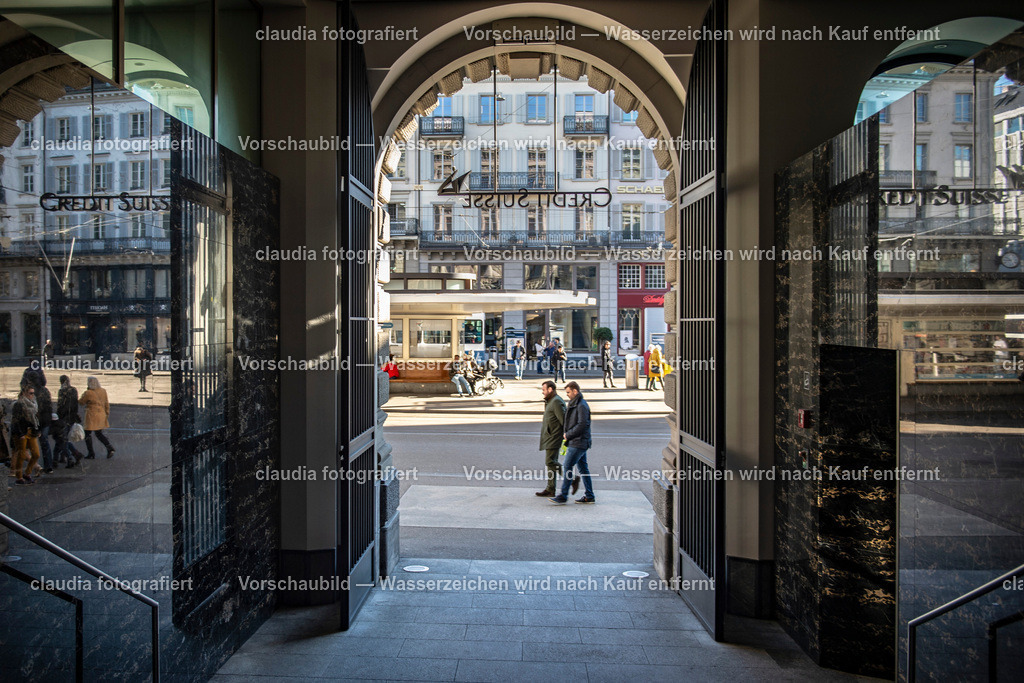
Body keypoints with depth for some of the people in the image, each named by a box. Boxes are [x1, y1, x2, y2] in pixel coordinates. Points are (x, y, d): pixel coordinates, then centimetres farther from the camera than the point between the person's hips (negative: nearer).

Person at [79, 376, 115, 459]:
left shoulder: (88, 393, -16)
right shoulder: (103, 391, 2)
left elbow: (81, 402, -1)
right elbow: (106, 403, 9)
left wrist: (83, 395, 13)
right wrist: (107, 413, 18)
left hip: (92, 416, -6)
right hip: (101, 415, 6)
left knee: (87, 434, 7)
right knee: (99, 434, 18)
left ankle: (91, 454, 9)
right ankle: (110, 448, 2)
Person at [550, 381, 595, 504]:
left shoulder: (582, 406, -15)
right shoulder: (574, 404, 16)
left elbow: (582, 425, -22)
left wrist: (568, 435, -14)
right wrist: (567, 434, 9)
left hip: (579, 443, -10)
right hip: (577, 442, 10)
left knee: (567, 467, -9)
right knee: (583, 468, 11)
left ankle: (563, 496, -7)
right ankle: (589, 496, 16)